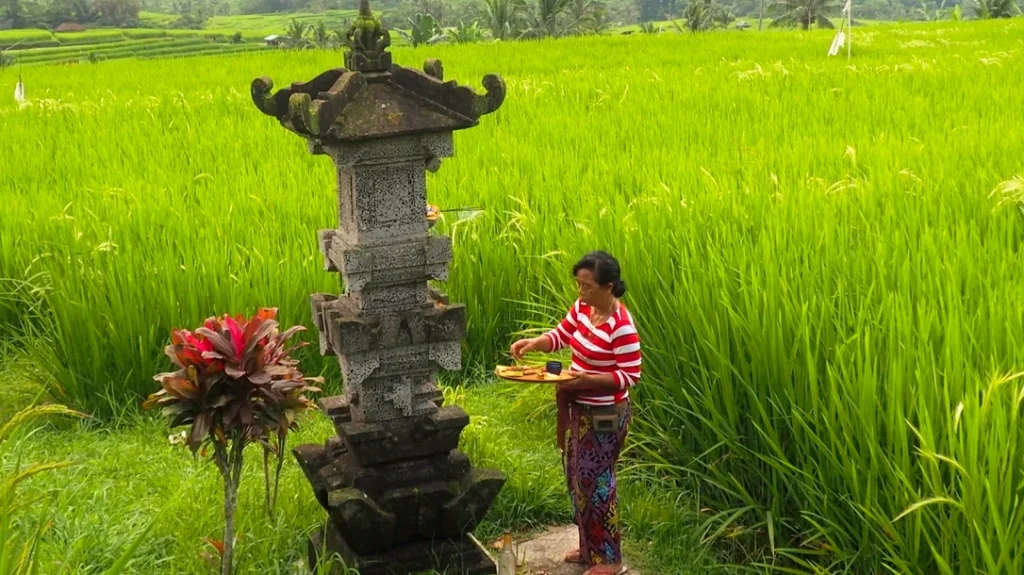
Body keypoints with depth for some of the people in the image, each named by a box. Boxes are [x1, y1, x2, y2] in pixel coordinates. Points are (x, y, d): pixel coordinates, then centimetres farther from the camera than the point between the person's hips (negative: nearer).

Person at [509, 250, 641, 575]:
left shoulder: (622, 326, -25)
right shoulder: (582, 308, -1)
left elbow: (630, 376, -22)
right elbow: (560, 336, 11)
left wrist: (586, 379, -30)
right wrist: (533, 343, -8)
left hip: (604, 416, -9)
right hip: (578, 409, 9)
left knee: (595, 484, 1)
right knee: (577, 479, 18)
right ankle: (589, 547, 35)